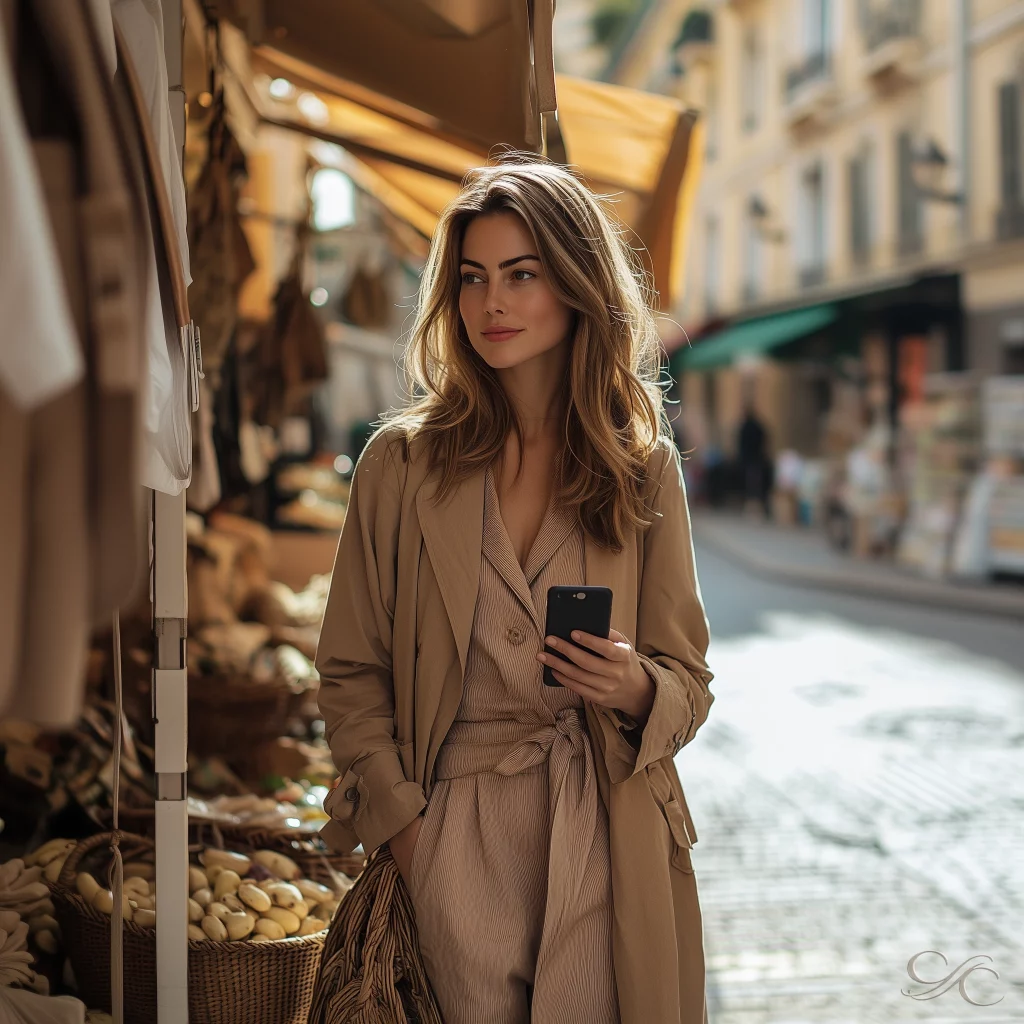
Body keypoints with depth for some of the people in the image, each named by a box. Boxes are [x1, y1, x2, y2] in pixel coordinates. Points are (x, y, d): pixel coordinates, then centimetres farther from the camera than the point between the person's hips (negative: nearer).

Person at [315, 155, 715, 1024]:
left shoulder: (645, 466, 2)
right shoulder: (402, 462, -1)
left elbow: (690, 680, 7)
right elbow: (350, 672, 4)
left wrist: (634, 689, -15)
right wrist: (403, 827, -5)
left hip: (609, 846, 1)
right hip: (452, 847, 0)